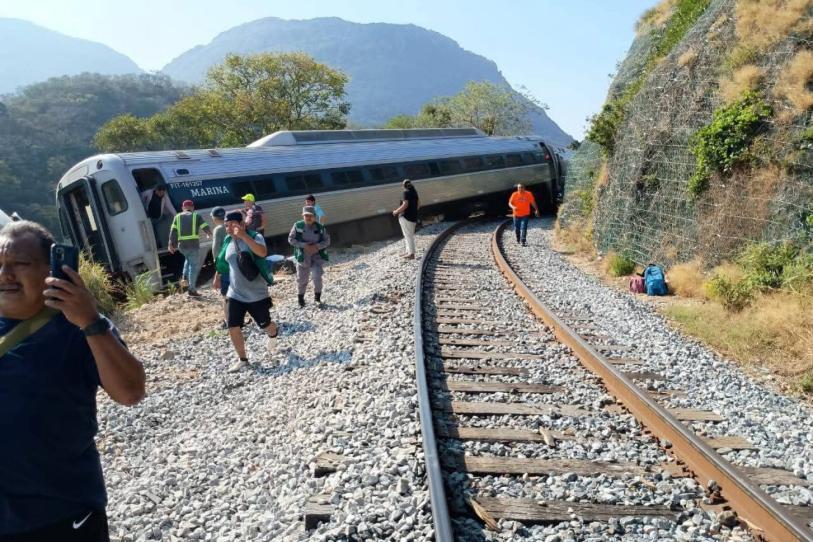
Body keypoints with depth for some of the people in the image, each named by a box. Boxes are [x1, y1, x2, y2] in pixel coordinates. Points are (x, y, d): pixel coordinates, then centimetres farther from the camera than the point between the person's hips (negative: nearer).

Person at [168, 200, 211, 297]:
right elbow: (206, 227, 3)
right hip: (193, 244, -4)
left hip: (182, 245, 4)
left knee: (188, 260, 32)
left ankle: (185, 278, 16)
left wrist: (171, 244, 5)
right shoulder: (196, 216, 6)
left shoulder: (177, 217, 13)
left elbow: (173, 231, 4)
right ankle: (192, 289, -1)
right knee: (194, 266, 1)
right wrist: (209, 234, 24)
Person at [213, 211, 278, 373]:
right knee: (233, 328, -3)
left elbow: (263, 252, -36)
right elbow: (222, 261, 20)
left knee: (265, 325, 12)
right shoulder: (227, 241, 2)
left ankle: (273, 335, 49)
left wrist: (243, 236, -40)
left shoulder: (255, 236, -15)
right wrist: (217, 277, 27)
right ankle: (242, 359, 16)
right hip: (235, 294, 4)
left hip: (257, 294, -4)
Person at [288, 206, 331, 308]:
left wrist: (317, 246, -18)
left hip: (317, 256, 0)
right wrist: (304, 245, -18)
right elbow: (291, 239, -7)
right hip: (303, 257, 0)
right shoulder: (297, 226, -8)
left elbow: (327, 241, -1)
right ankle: (301, 298, 34)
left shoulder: (320, 227, -5)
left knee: (317, 277, -13)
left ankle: (317, 297, 7)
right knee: (302, 279, 10)